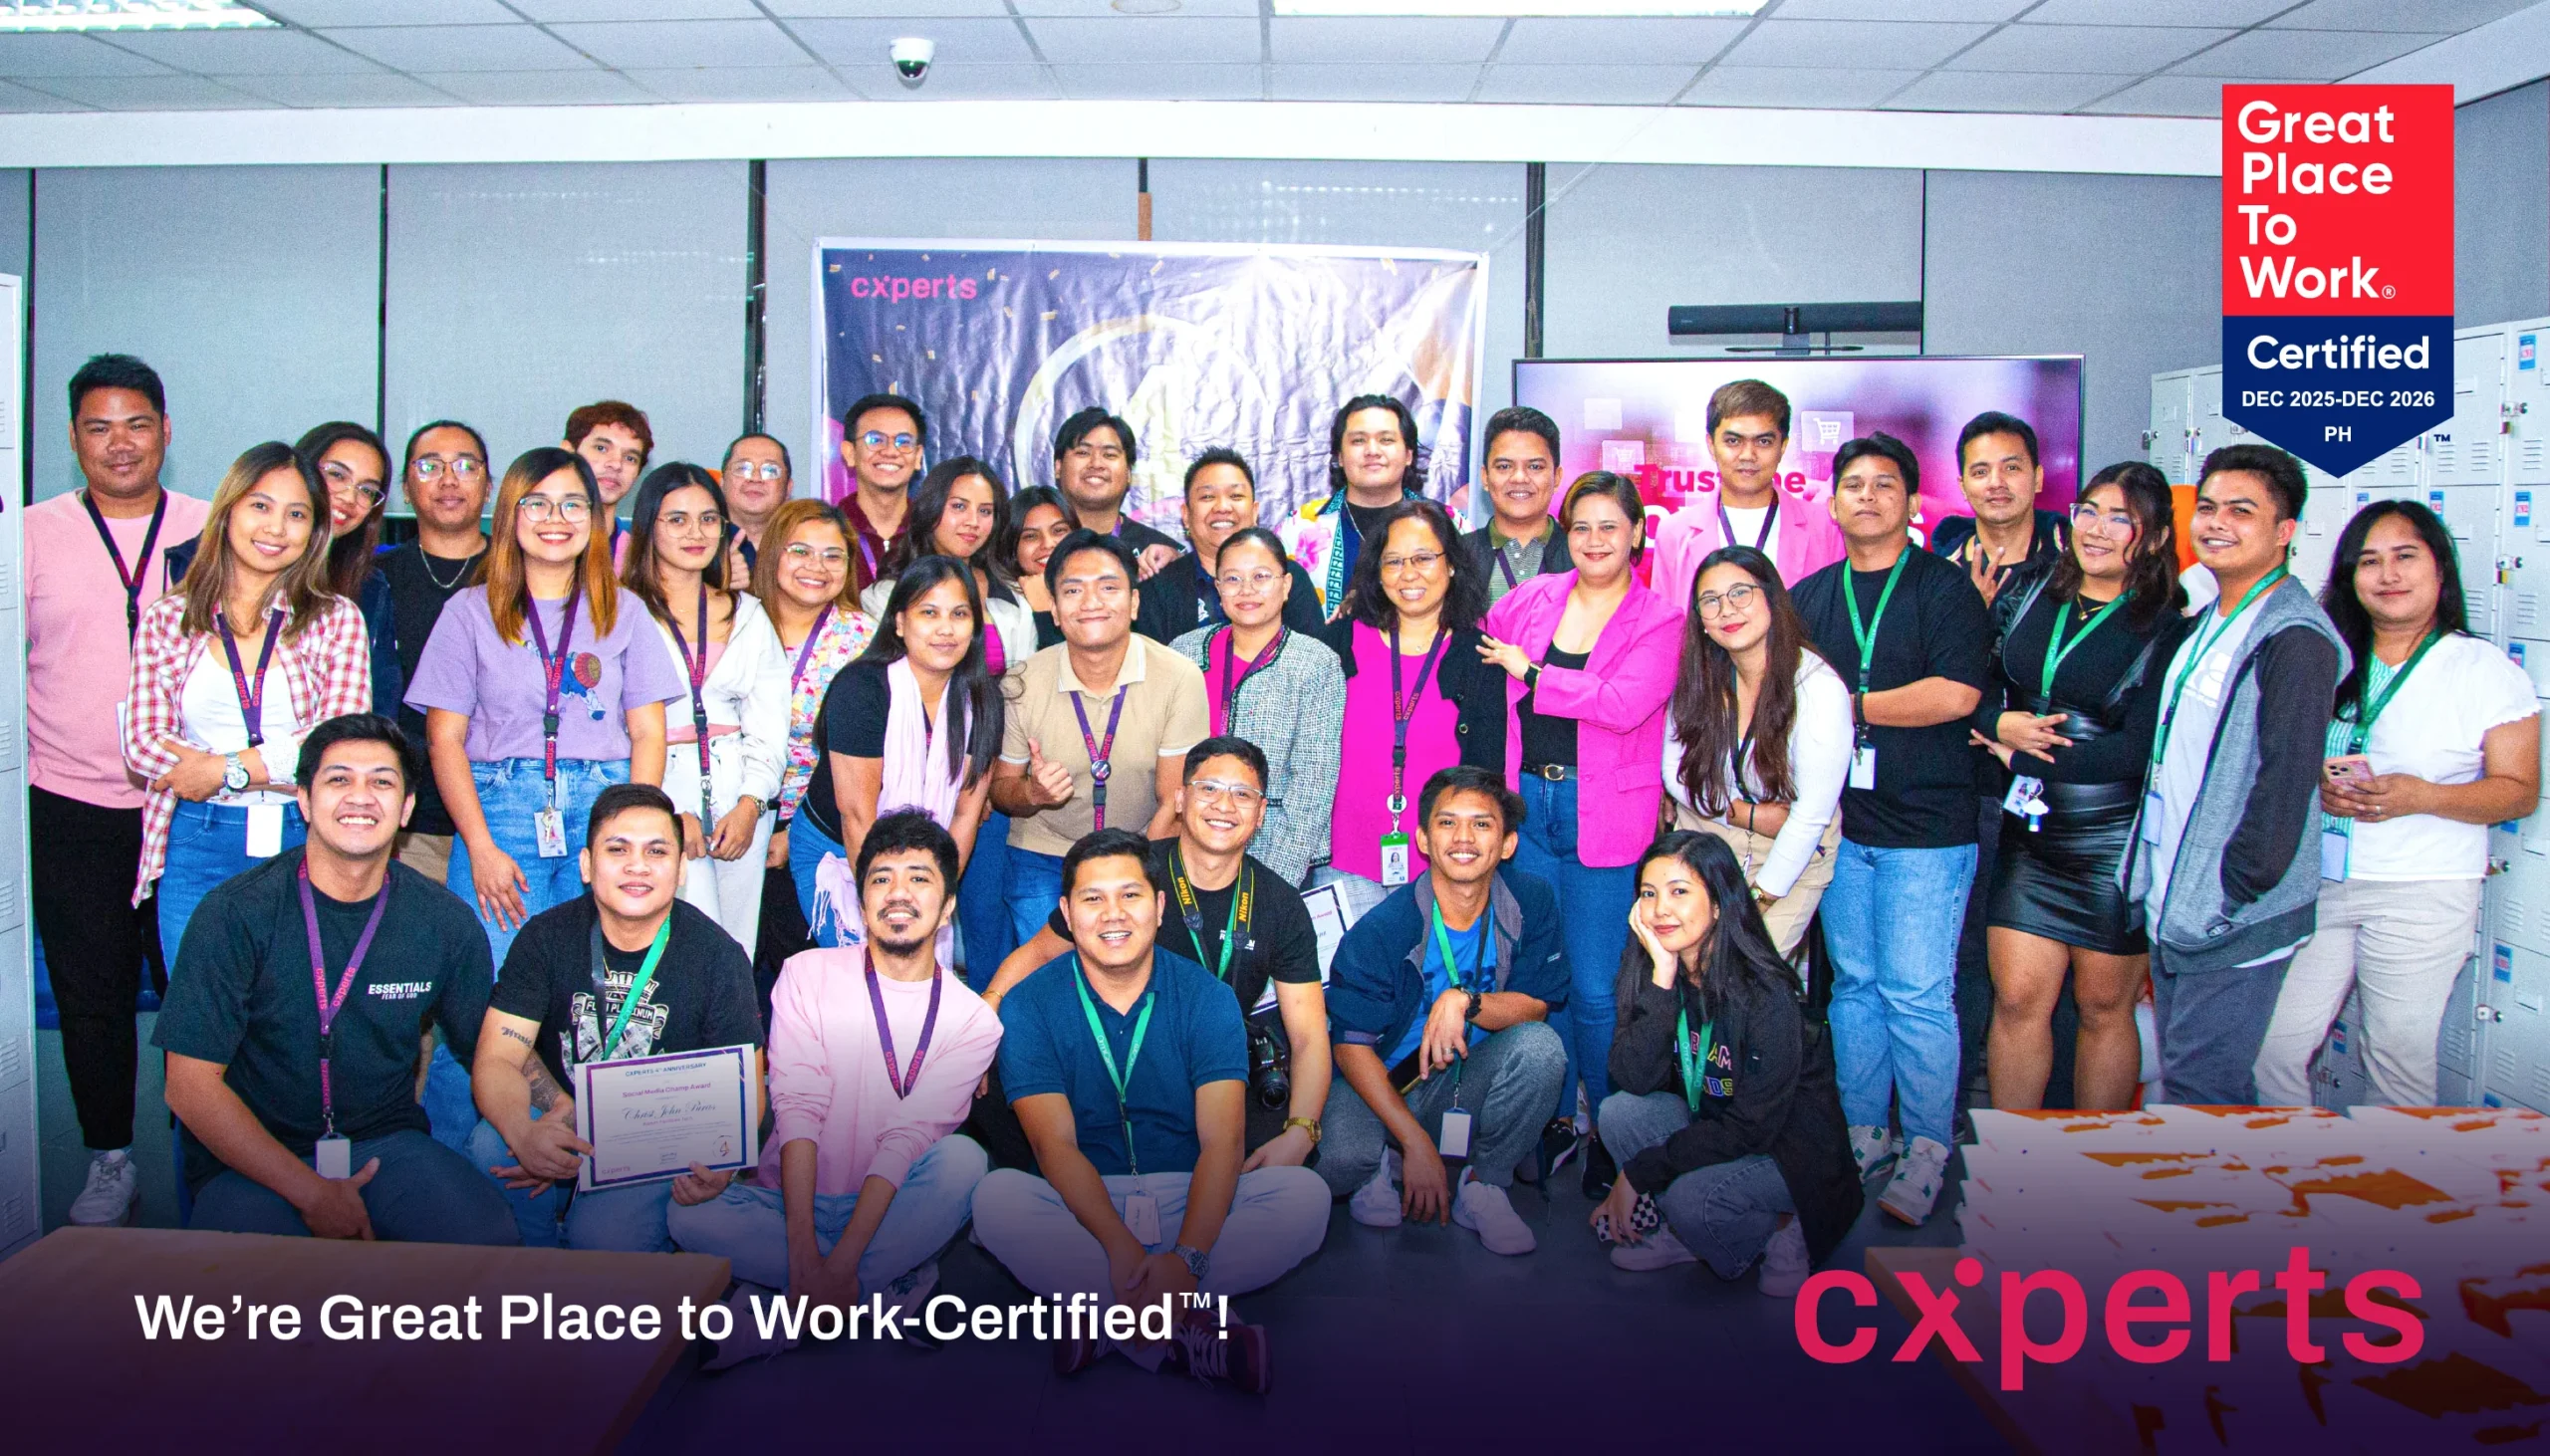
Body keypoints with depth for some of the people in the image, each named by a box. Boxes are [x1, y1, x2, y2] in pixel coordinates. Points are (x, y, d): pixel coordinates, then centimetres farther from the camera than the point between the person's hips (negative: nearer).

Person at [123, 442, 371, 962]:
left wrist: (225, 770, -13)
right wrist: (281, 768, -11)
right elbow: (142, 744, -1)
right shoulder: (167, 618, 8)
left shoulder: (336, 620, 4)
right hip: (197, 848, 1)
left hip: (304, 845, -1)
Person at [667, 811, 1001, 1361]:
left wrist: (841, 1264, -24)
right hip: (791, 1201, 1)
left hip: (889, 1209, 0)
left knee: (963, 1157, -29)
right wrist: (803, 1251, -24)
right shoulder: (809, 975, 0)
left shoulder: (973, 1020, -2)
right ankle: (892, 1283, -18)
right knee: (688, 1213, -27)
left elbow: (909, 1137, -13)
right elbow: (797, 1110, -11)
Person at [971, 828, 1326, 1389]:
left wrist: (1188, 1257, -30)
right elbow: (1055, 1143, -13)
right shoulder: (1029, 1006, -2)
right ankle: (1192, 1328, -33)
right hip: (1080, 1204, -1)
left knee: (1306, 1194, -24)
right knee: (995, 1196, -31)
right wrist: (1118, 1245, -30)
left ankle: (1099, 1313, -29)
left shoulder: (1207, 999, -1)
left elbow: (1221, 1141, -12)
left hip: (1191, 1200, 1)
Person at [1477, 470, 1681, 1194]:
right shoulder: (1529, 600, 8)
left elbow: (1624, 704, -18)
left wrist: (1530, 673, -10)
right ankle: (1554, 1121, 28)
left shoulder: (1660, 621, -3)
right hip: (1527, 804, 4)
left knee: (1595, 990, 1)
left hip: (1606, 818, -3)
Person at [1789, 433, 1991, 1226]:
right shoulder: (1810, 596, 14)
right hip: (1839, 822, 5)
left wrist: (1851, 705, -6)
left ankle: (1926, 1150, 8)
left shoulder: (1945, 587, -1)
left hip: (1925, 826, -4)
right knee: (1854, 984, 10)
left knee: (1916, 995, -4)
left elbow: (1955, 694, -12)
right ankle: (1863, 1133, 20)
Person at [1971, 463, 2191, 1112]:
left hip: (2117, 838, -3)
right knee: (2017, 998, 2)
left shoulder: (2171, 629, -7)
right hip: (2029, 834, 3)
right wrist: (2001, 723, -13)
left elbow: (2139, 749, -13)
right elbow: (1975, 685, 8)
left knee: (2104, 1007, 9)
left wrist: (2020, 749, -9)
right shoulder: (2027, 591, 5)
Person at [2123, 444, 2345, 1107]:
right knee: (2183, 1077, 17)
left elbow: (2286, 780, -20)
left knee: (2201, 1091, -5)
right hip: (2173, 908, 9)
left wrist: (2230, 896, -17)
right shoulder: (2207, 625, 14)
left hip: (2234, 925, -9)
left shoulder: (2294, 639, -15)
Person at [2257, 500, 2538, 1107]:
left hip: (2423, 895, -3)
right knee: (2273, 1046, 1)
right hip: (2316, 882, 4)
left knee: (2399, 1059, 1)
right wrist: (2312, 781, -8)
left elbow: (2520, 790, -3)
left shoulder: (2488, 670, -1)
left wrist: (2422, 796, -20)